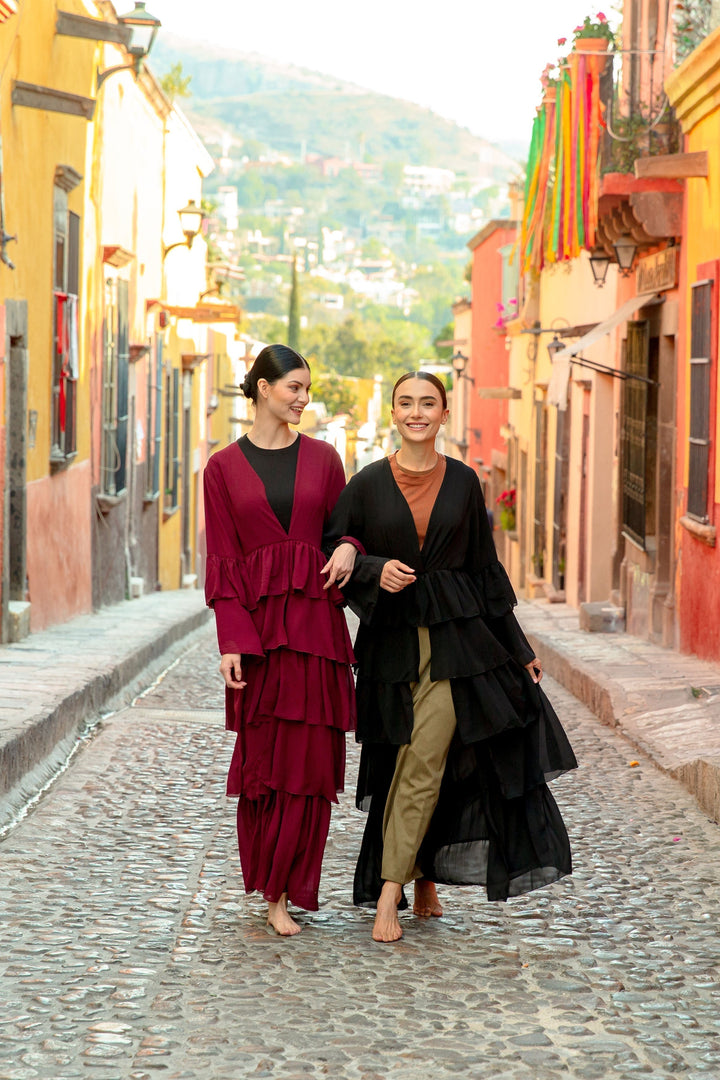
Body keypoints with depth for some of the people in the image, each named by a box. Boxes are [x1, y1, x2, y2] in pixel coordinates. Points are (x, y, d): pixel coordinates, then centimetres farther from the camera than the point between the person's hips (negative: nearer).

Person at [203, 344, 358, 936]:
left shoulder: (322, 458, 9)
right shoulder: (224, 466, 4)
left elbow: (345, 525, 16)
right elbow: (222, 561, 1)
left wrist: (349, 548, -9)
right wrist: (230, 641, -7)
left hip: (316, 620, 1)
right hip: (257, 623, -1)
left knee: (310, 756, -3)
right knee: (262, 757, 3)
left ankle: (283, 890, 5)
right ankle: (274, 888, 17)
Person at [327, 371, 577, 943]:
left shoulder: (463, 482, 4)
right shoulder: (368, 484, 1)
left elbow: (485, 567, 9)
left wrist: (518, 647, 9)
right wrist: (376, 570, -17)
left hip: (457, 636, 0)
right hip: (393, 639, 0)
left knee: (424, 761, -9)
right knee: (422, 764, 6)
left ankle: (390, 892, -3)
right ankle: (423, 881, 20)